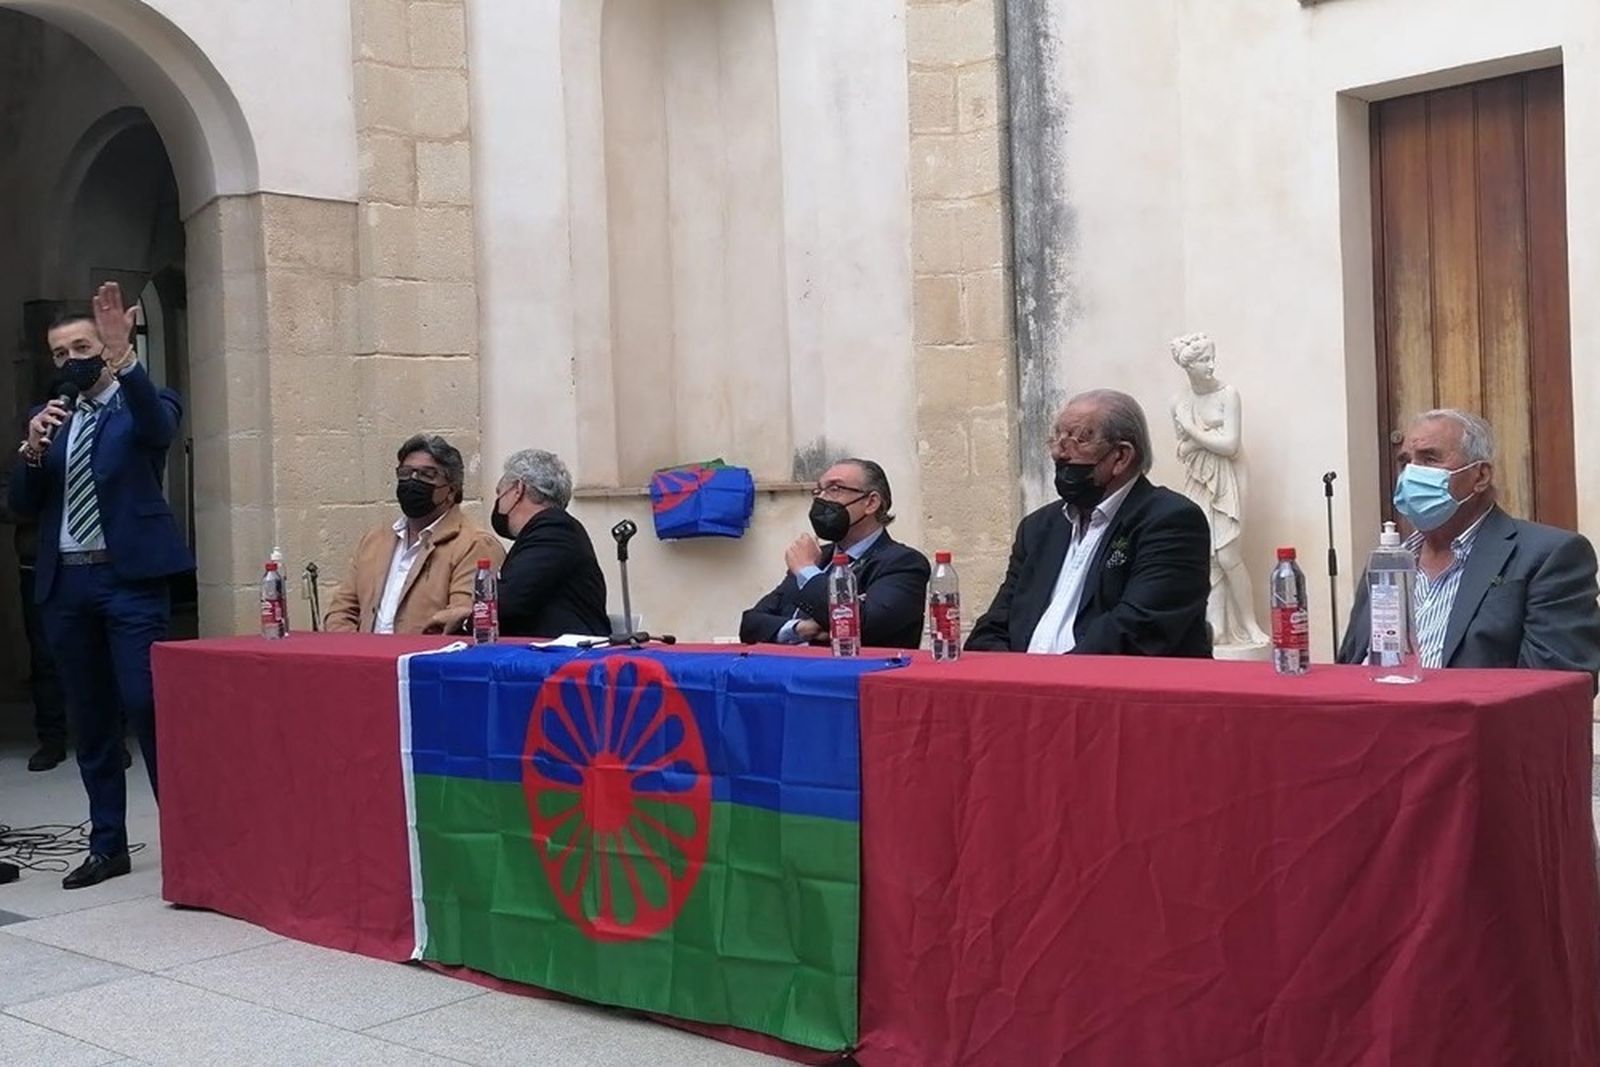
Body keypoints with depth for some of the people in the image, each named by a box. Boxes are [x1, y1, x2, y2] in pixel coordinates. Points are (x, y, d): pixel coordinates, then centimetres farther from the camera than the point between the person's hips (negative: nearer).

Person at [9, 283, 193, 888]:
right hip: (65, 583, 6)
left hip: (130, 578, -5)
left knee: (147, 707, -12)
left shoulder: (143, 407, 2)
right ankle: (107, 847, 16)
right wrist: (32, 450, -7)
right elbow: (22, 506, 11)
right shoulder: (51, 420, 17)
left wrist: (124, 358, -37)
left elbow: (159, 428, -23)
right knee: (90, 723, 9)